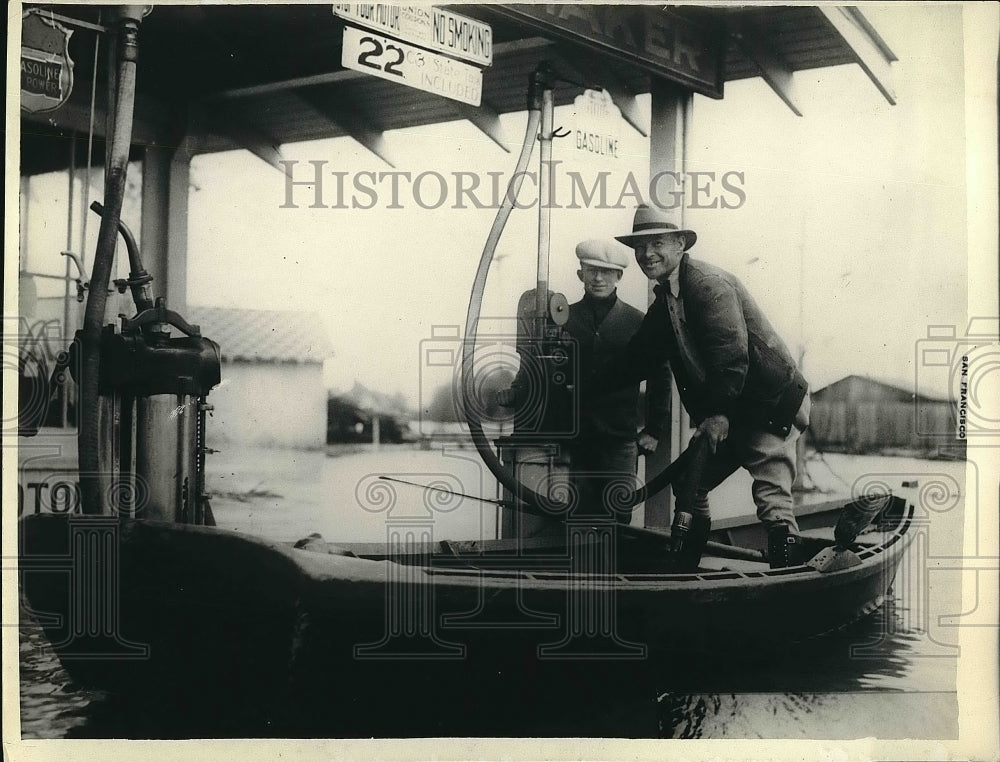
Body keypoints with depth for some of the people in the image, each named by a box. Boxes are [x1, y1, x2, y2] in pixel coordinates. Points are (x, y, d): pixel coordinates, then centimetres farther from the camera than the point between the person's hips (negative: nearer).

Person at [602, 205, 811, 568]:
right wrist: (588, 388, 13)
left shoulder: (708, 283, -16)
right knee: (687, 484, 14)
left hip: (770, 405, -9)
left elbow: (732, 354, -25)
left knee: (772, 498, -15)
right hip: (723, 413, 9)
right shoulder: (664, 301, 13)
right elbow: (639, 358, 18)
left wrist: (719, 414, -29)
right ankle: (684, 569, 28)